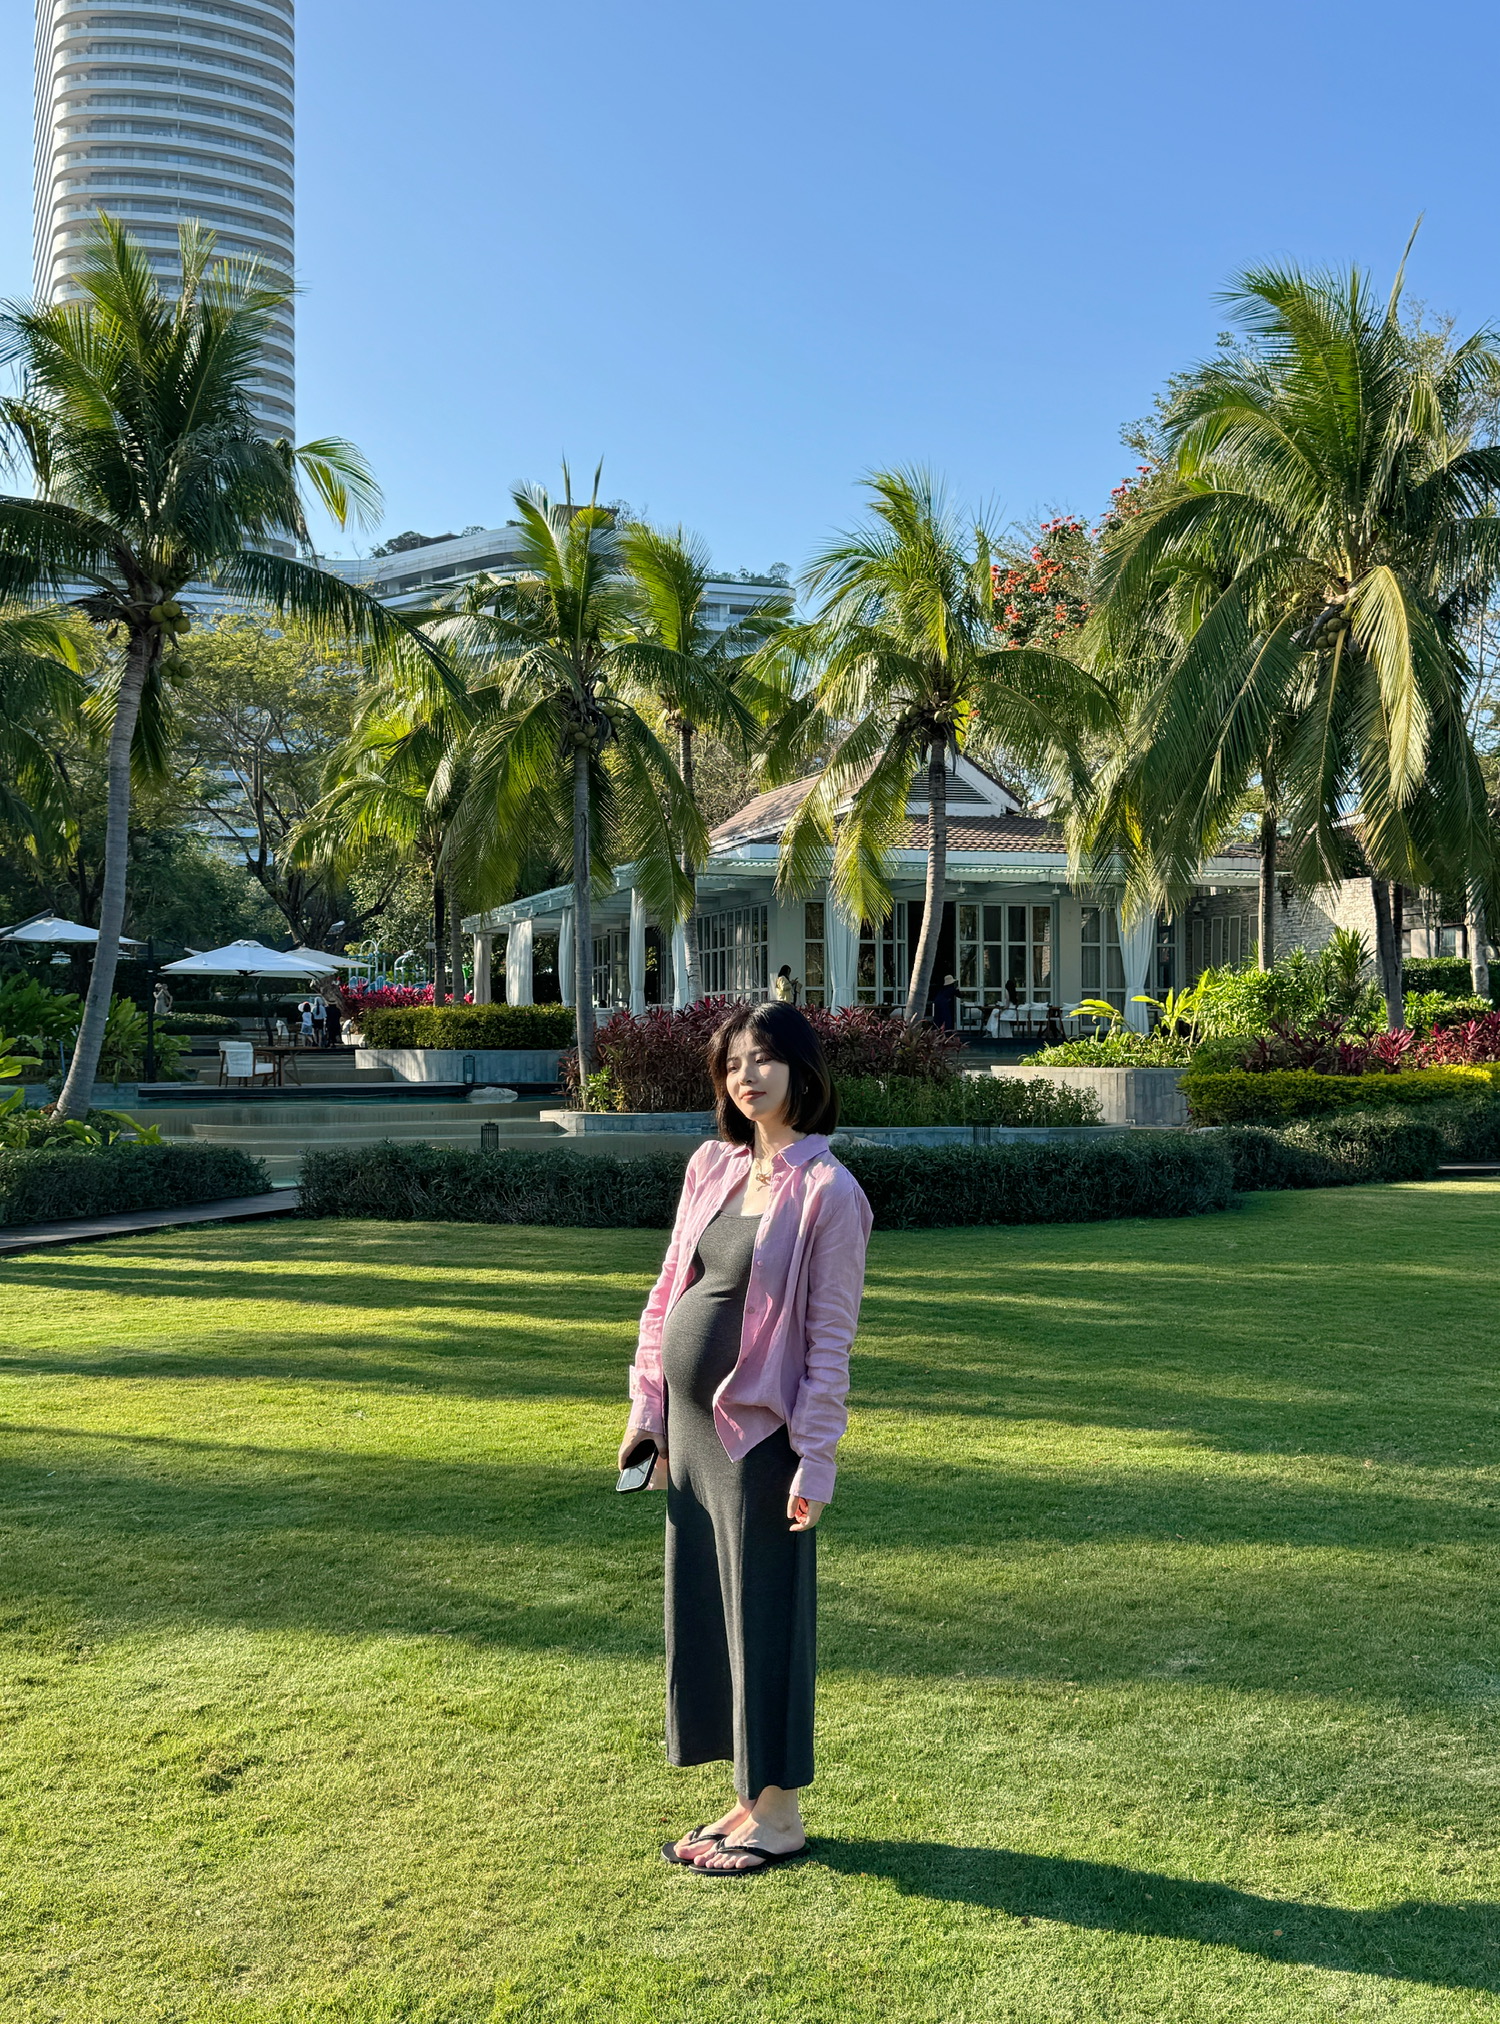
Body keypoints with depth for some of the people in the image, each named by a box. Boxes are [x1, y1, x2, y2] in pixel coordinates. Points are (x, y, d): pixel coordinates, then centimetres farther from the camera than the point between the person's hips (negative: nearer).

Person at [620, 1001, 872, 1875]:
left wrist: (816, 1460, -15)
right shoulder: (712, 1166, 5)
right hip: (689, 1424, 7)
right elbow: (669, 1290, 11)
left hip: (758, 1434, -7)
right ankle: (747, 1798, 31)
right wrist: (647, 1406, 9)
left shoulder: (827, 1190, -14)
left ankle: (781, 1816, 22)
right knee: (702, 1613, 15)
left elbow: (832, 1337, -14)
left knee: (765, 1617, 5)